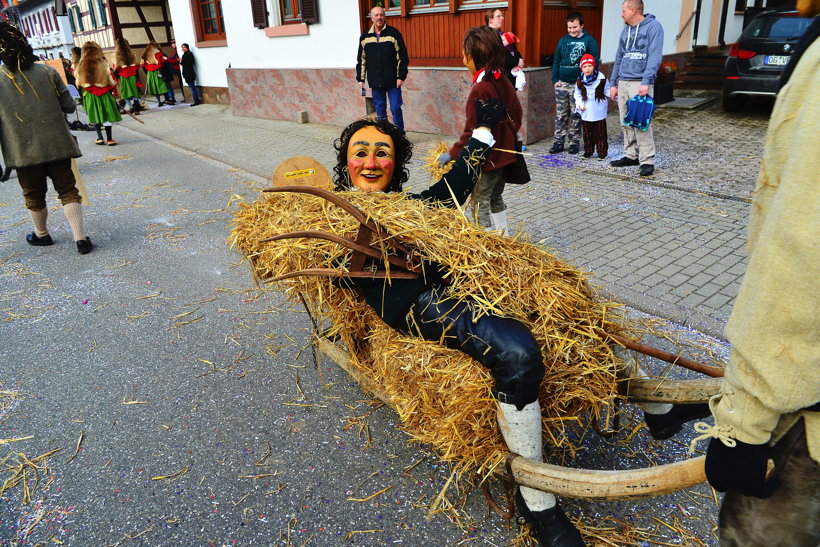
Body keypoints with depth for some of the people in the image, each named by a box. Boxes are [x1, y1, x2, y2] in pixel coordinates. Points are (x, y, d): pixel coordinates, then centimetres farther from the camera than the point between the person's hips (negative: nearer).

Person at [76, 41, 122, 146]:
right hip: (104, 93, -3)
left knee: (95, 116, 14)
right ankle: (109, 138, 4)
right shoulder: (102, 64, -11)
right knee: (107, 115, 4)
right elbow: (111, 81, -8)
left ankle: (100, 138, 16)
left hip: (89, 94, 3)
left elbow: (78, 83, 3)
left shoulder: (81, 66, -2)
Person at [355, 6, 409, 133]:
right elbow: (361, 60, 13)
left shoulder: (394, 34, -2)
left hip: (393, 81, -3)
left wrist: (401, 76, -9)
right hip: (375, 82, 4)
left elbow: (403, 57, -3)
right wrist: (361, 79, 8)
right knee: (380, 109, 9)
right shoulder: (364, 37, 9)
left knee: (395, 108, -3)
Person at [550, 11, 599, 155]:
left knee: (576, 116, 3)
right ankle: (558, 142, 10)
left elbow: (594, 62, 0)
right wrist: (555, 80, 5)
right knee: (560, 116, 5)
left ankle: (574, 143, 11)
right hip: (562, 84, 3)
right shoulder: (563, 40, 10)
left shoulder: (589, 40, 0)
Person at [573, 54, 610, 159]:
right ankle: (588, 151, 24)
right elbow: (577, 94, 11)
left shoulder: (602, 79, -5)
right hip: (586, 113, 3)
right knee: (587, 134, 11)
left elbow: (607, 92, 4)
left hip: (599, 114, -2)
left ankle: (602, 152, 13)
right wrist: (579, 104, -2)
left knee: (600, 133, 4)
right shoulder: (579, 81, 2)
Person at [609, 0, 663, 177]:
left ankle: (647, 161, -10)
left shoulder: (653, 27, -4)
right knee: (626, 123, 8)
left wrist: (646, 82, -21)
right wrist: (613, 84, 17)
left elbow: (655, 56, -12)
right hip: (623, 83, 7)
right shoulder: (626, 31, 17)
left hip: (640, 84, -7)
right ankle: (631, 156, 19)